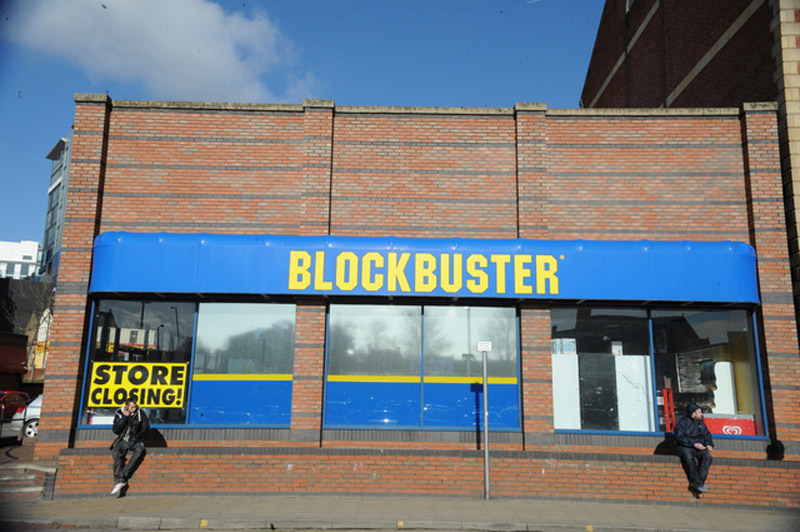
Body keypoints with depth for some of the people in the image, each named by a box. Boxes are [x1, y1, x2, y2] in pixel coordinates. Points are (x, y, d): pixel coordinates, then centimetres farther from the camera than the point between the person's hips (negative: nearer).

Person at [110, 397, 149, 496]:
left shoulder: (140, 413, -1)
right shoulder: (119, 414, 0)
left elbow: (146, 427, 4)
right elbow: (116, 430, -9)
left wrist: (136, 438, -5)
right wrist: (125, 417, -16)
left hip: (135, 440, 0)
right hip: (123, 440, 1)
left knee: (139, 451, -33)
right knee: (117, 452, -31)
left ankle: (123, 477, -34)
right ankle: (119, 481, -36)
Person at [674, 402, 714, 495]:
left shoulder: (700, 423, 17)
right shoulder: (682, 422, -4)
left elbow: (707, 434, 18)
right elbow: (680, 437, -14)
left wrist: (709, 444, -3)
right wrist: (694, 444, -21)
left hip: (698, 448, 5)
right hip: (684, 447, -5)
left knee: (707, 456, -26)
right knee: (689, 457, -37)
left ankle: (696, 484, -31)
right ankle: (699, 484, -34)